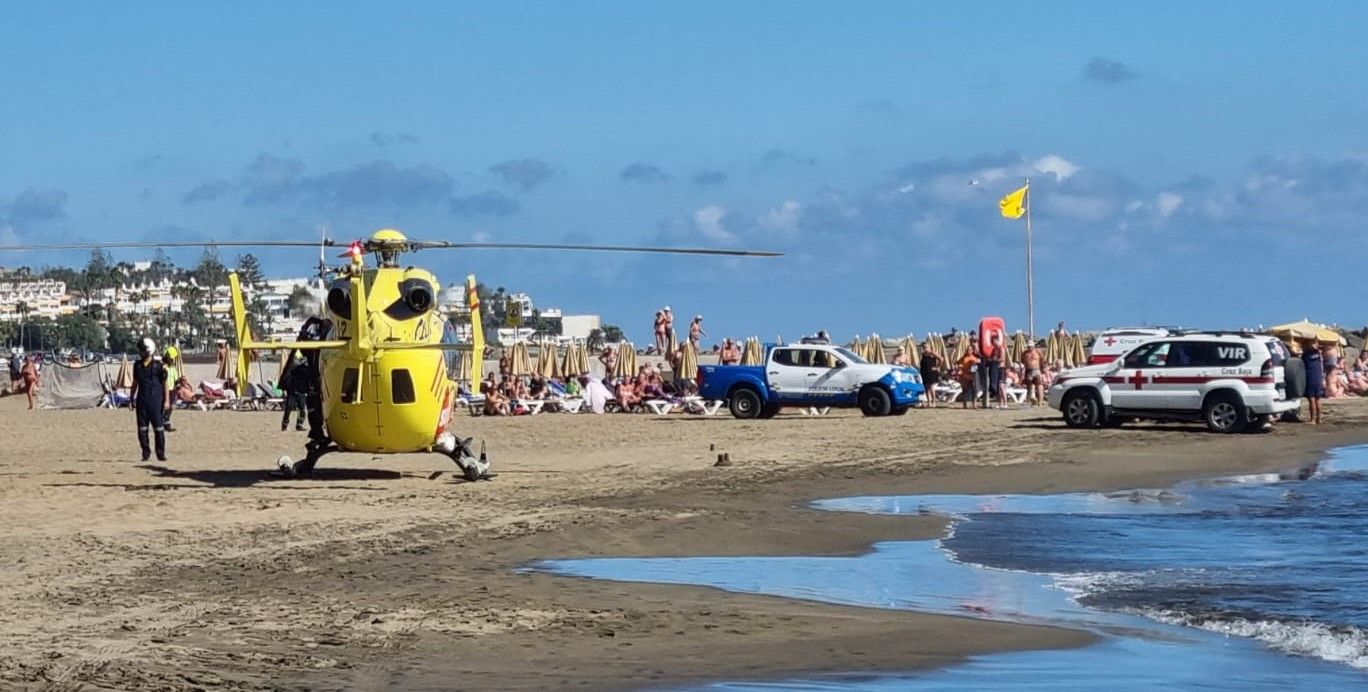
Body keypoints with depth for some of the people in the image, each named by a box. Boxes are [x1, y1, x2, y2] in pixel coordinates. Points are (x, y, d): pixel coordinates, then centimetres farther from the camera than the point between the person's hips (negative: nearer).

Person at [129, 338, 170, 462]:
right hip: (141, 399, 4)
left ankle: (161, 453, 2)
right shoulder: (137, 365, 10)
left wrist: (167, 401, -6)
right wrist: (131, 398, 16)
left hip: (155, 399, -4)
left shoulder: (158, 366, -4)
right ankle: (146, 453, 11)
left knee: (158, 428, -3)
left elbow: (165, 384, -1)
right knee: (142, 428, 4)